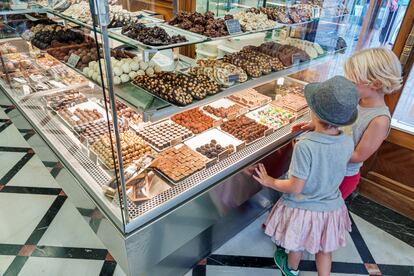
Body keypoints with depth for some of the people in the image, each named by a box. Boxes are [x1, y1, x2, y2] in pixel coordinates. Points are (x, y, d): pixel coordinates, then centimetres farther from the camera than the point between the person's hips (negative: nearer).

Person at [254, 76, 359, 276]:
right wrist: (312, 129, 6)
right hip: (330, 207, 3)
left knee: (296, 244, 27)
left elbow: (295, 187, -26)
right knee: (324, 248, 27)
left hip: (302, 208, -3)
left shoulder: (305, 146, -33)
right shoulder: (348, 143, -16)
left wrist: (270, 182, -8)